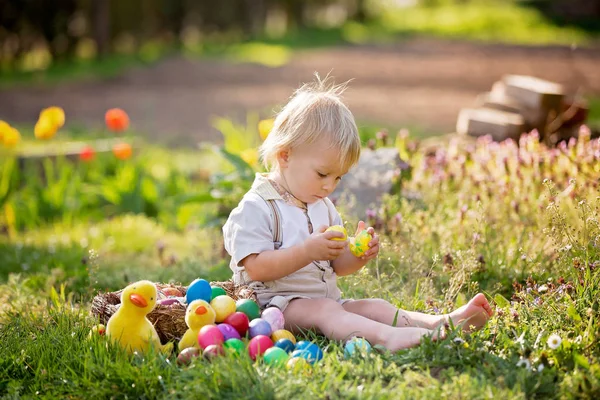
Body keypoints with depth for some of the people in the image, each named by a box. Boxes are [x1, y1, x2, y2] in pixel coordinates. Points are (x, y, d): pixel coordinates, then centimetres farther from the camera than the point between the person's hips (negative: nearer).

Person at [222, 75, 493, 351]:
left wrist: (358, 254, -3)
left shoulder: (323, 206, 17)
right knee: (325, 310, -34)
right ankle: (386, 337, -59)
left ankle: (444, 323, -30)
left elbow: (337, 266, 20)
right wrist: (307, 251, -27)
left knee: (375, 307, -11)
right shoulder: (255, 207, -10)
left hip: (326, 300, 8)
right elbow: (256, 268, -19)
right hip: (278, 304, -8)